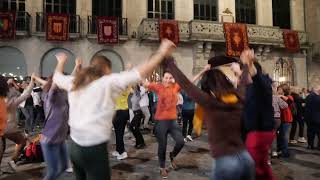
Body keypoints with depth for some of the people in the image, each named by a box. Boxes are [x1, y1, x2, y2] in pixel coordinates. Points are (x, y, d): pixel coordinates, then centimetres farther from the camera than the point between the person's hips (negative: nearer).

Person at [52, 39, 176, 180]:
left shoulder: (74, 82, 8)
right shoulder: (109, 82, -10)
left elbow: (57, 77, 30)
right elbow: (140, 73, -16)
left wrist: (61, 62, 49)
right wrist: (161, 53, -10)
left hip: (74, 146, 7)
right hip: (94, 148, -7)